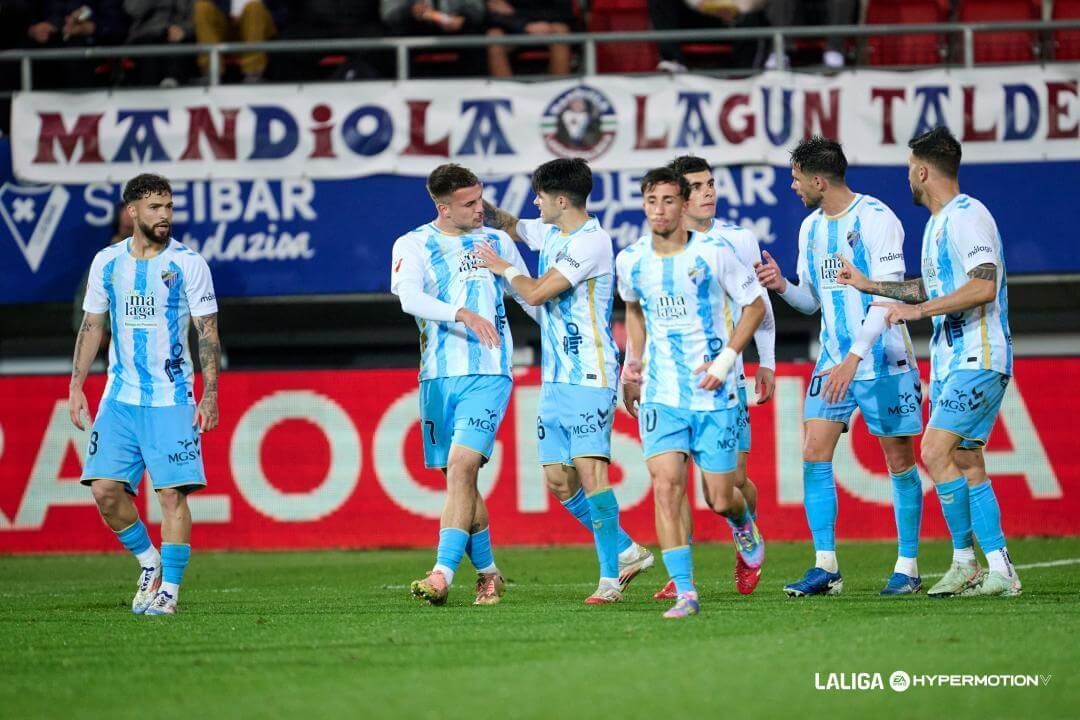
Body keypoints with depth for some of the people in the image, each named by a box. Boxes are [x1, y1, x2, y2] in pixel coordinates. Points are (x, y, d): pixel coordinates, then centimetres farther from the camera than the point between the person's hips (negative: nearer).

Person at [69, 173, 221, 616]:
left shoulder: (187, 263, -3)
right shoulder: (107, 262, 7)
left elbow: (208, 332, -2)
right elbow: (92, 326, 14)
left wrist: (210, 394, -9)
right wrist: (76, 385, 6)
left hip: (172, 399, -3)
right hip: (119, 397, 3)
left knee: (172, 493, -8)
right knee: (105, 488, -6)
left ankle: (168, 589, -1)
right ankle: (148, 561, 15)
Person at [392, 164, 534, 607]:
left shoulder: (496, 241, 11)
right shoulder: (413, 246, 2)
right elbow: (409, 297, -17)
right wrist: (463, 314, -30)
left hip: (487, 374, -1)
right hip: (437, 377, 1)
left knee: (461, 465, -17)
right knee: (458, 477, 6)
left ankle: (443, 573, -24)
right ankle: (487, 573, 21)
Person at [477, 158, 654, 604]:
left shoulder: (592, 242, -13)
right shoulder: (550, 233, 14)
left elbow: (537, 293, -15)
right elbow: (509, 226, 34)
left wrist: (503, 267, 2)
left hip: (589, 376, -9)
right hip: (554, 379, 9)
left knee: (589, 468, -16)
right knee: (558, 480, 6)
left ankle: (610, 576, -15)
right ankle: (625, 551, 18)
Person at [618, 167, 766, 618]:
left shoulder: (713, 254, -9)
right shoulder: (631, 261, 1)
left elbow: (754, 306, 1)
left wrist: (726, 360, -10)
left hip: (714, 393, -2)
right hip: (660, 394, 2)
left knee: (719, 499, 1)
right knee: (665, 486, -15)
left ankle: (744, 523, 39)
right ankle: (684, 592, -12)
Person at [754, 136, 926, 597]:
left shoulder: (876, 219, -13)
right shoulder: (811, 228, 10)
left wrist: (854, 357, -26)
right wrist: (782, 286, -3)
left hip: (884, 362, -7)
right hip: (834, 361, 7)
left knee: (899, 461, 1)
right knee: (814, 454, -4)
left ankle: (908, 567, 9)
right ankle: (825, 567, -2)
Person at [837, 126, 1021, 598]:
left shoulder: (966, 216, -14)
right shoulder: (938, 223, 18)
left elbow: (983, 286, -25)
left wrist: (918, 310, -22)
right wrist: (870, 286, 31)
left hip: (977, 359, -10)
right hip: (950, 360, 10)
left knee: (936, 453, -16)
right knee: (966, 464, 6)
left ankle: (966, 562, -9)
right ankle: (999, 572, 6)